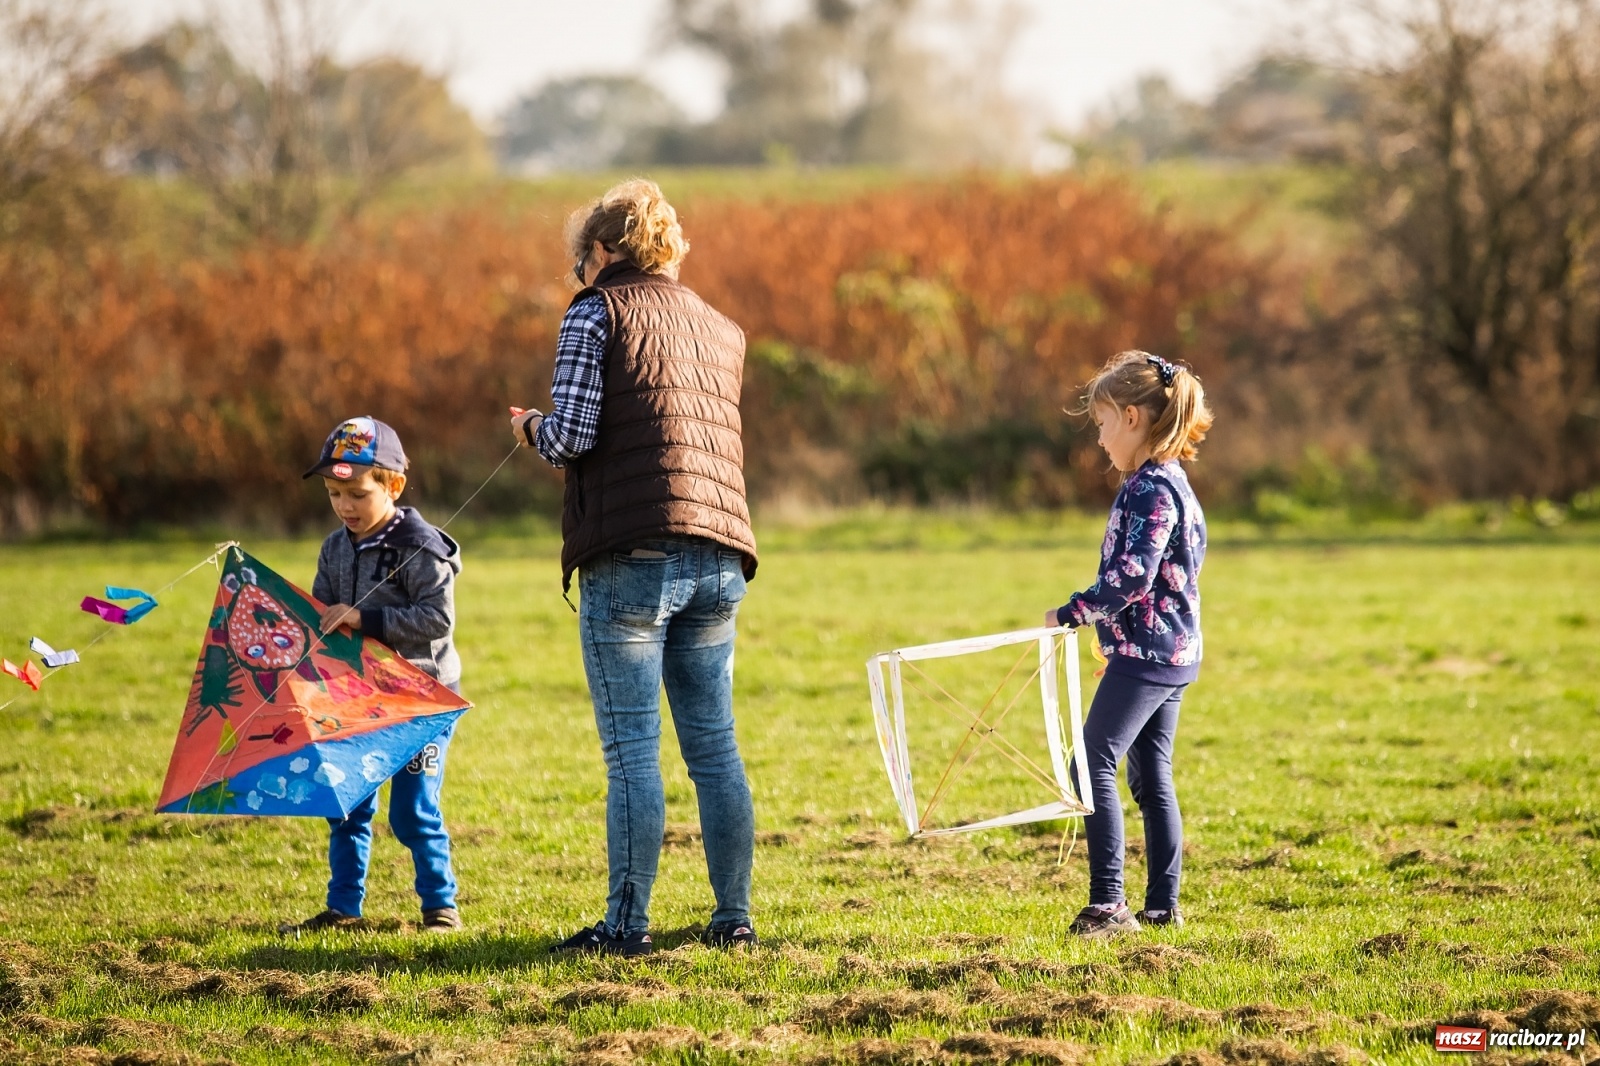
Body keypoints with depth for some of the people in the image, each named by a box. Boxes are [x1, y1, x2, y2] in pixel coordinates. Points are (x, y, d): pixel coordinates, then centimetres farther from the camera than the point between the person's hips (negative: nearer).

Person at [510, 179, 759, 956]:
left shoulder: (597, 314, 0)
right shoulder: (720, 328, 19)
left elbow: (573, 437, -10)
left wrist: (533, 428, 12)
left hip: (630, 557, -6)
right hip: (718, 558, 6)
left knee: (632, 753, -4)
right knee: (715, 746, 11)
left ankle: (627, 924, -3)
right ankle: (734, 917, 12)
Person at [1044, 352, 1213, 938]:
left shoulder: (1150, 489, -16)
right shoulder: (1171, 483, 14)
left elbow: (1131, 576, -25)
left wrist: (1072, 612, -17)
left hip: (1145, 653, -10)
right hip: (1173, 651, 10)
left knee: (1095, 764, -10)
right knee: (1151, 777, 12)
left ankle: (1108, 904, -13)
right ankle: (1162, 905, 14)